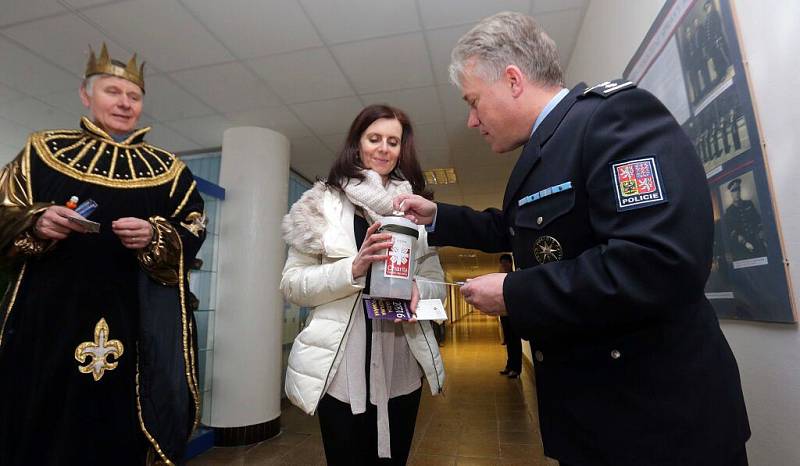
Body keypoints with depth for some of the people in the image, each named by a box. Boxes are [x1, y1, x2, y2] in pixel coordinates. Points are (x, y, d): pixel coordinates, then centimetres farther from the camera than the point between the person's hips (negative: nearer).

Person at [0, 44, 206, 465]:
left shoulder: (166, 168, 9)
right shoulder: (43, 149, 12)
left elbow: (193, 232, 3)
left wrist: (155, 237, -16)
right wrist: (37, 223, -11)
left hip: (133, 323, 0)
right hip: (47, 315, 1)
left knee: (119, 431, 4)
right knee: (39, 429, 7)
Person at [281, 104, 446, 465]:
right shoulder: (322, 202, 0)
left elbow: (437, 285, 8)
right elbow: (291, 285, -5)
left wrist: (416, 288, -15)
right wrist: (353, 268, -21)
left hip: (401, 366, 3)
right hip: (340, 364, -3)